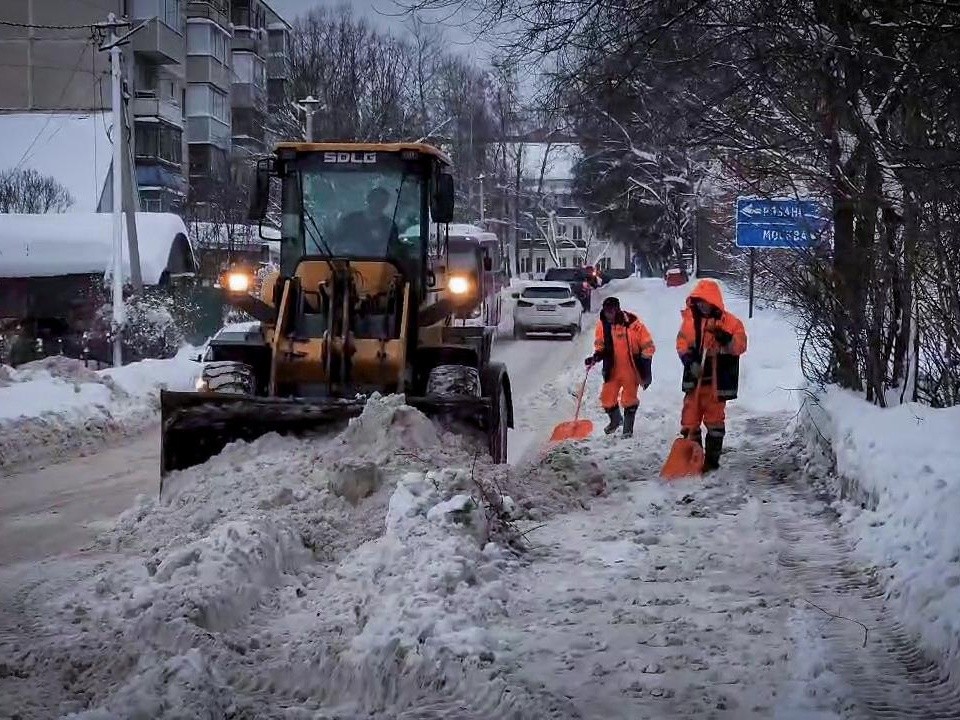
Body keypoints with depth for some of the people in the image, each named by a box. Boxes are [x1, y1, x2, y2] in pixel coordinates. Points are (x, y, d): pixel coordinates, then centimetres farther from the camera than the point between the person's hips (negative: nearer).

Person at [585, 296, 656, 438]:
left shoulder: (632, 323, -19)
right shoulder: (602, 325, -6)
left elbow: (647, 347, -10)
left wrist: (647, 372, -9)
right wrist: (595, 357, -13)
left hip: (631, 369, -4)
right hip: (612, 369, 4)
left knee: (629, 399, 1)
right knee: (607, 398, 5)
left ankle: (628, 427, 22)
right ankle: (615, 420, 35)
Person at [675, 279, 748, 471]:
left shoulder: (729, 321, -5)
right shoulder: (690, 319, 4)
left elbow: (740, 346, -8)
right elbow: (682, 344, 3)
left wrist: (723, 337, -26)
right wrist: (690, 362, -14)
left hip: (717, 381, -3)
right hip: (695, 379, 3)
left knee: (714, 420, 4)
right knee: (690, 419, 3)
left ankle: (712, 460, 12)